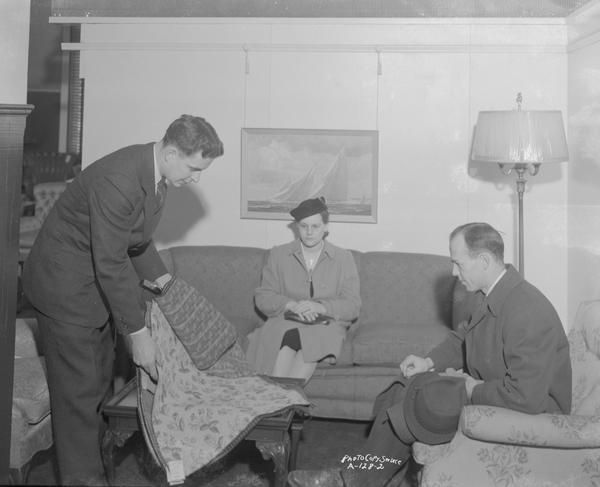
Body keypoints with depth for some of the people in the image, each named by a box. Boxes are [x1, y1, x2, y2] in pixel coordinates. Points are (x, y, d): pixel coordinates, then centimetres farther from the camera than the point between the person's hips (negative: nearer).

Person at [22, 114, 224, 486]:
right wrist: (138, 333, -25)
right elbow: (111, 264, -30)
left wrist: (161, 277, 3)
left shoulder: (158, 173, -3)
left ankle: (94, 455, 31)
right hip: (66, 280, -9)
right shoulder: (117, 180, -32)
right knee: (78, 386, -1)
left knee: (101, 378, 16)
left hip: (100, 280, 9)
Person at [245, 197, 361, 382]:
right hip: (284, 322, 1)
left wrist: (320, 307, -17)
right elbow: (262, 297, 7)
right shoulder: (278, 254, 12)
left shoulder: (344, 259, 9)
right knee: (288, 335, -36)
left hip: (325, 325, 0)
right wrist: (291, 305, -14)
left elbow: (352, 306, 3)